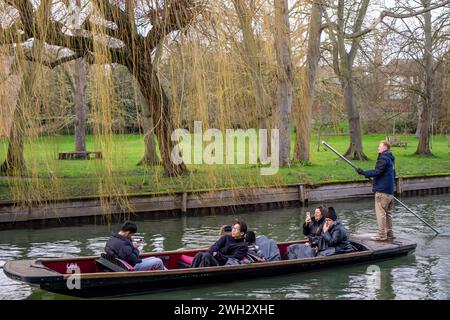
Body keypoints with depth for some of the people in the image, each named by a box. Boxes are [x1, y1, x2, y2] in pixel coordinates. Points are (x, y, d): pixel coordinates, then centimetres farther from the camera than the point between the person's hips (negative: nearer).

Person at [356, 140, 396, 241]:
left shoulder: (383, 158, -13)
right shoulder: (391, 159, 18)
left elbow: (377, 171, -22)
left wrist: (364, 172, -17)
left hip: (382, 191, -10)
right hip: (390, 190, 10)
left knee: (380, 212, -7)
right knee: (388, 212, 14)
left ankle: (381, 235, -6)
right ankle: (389, 234, 17)